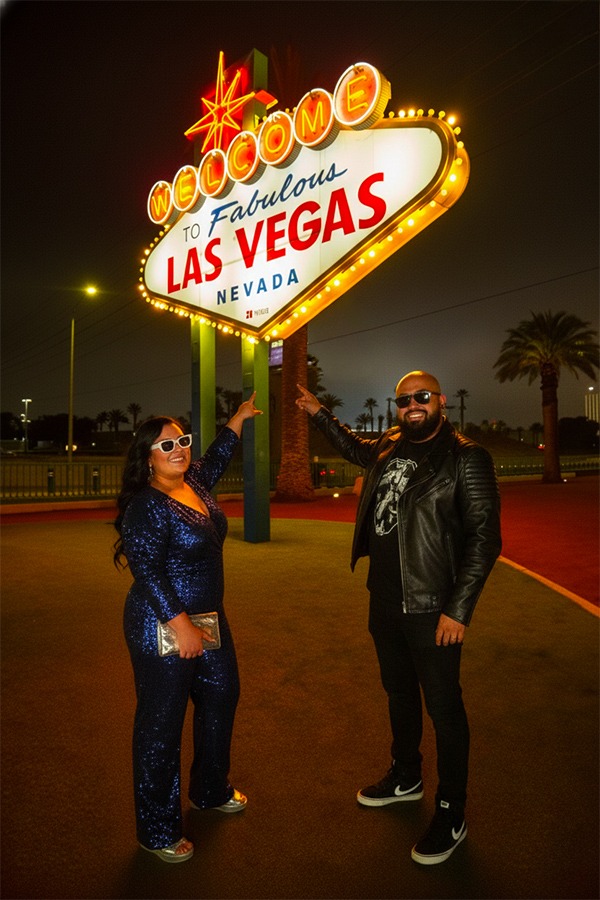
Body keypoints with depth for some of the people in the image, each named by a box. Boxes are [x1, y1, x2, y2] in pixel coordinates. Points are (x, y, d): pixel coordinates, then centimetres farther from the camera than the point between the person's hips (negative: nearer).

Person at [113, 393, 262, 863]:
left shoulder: (195, 480, 3)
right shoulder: (147, 506, -20)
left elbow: (217, 457, 25)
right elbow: (147, 573, -24)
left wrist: (240, 417, 30)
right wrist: (182, 625, -26)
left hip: (209, 618, 10)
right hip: (163, 629, -9)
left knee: (221, 697, 23)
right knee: (162, 723, 6)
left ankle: (211, 790, 46)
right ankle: (158, 831, 28)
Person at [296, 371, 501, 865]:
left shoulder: (466, 457, -13)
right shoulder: (389, 446, 4)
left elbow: (484, 537, -15)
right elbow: (354, 447, 29)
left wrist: (458, 610, -17)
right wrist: (320, 413, 25)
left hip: (431, 610, -6)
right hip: (384, 602, 7)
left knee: (443, 707, 9)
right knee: (399, 694, 23)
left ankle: (452, 814, 31)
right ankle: (406, 777, 47)